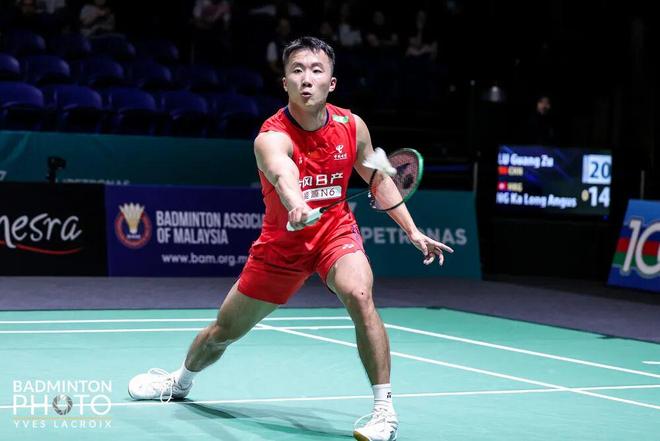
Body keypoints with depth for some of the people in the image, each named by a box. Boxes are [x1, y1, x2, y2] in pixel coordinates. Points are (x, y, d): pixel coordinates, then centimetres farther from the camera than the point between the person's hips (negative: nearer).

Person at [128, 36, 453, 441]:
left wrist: (412, 230, 3)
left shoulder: (352, 126, -11)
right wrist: (296, 204, -73)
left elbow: (378, 179, 8)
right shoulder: (272, 138, -26)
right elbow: (282, 174, -51)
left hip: (335, 230, 1)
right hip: (282, 242, -1)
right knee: (224, 331, 12)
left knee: (359, 295, -33)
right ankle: (182, 382, 47)